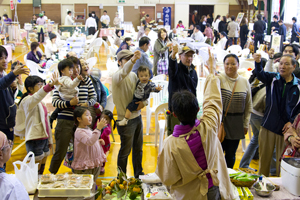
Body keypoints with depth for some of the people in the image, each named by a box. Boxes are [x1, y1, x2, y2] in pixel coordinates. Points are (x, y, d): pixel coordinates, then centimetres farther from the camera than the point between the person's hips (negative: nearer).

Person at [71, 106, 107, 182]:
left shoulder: (88, 129, 12)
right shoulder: (79, 132, -18)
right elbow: (89, 142, -33)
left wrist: (99, 141, 6)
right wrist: (98, 128, -34)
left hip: (95, 164, 9)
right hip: (85, 167, -9)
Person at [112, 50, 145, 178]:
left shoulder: (133, 75, 8)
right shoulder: (116, 76, -16)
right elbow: (123, 73, -41)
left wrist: (144, 102, -7)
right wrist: (133, 60, -58)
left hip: (137, 117, 7)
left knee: (138, 148, 18)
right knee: (125, 150, 4)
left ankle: (139, 174, 34)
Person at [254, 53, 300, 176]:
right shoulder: (273, 79, 1)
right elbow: (261, 75, -21)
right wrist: (258, 63, -41)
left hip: (286, 129, 0)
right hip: (268, 127, 1)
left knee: (282, 162, 8)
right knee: (264, 158, 9)